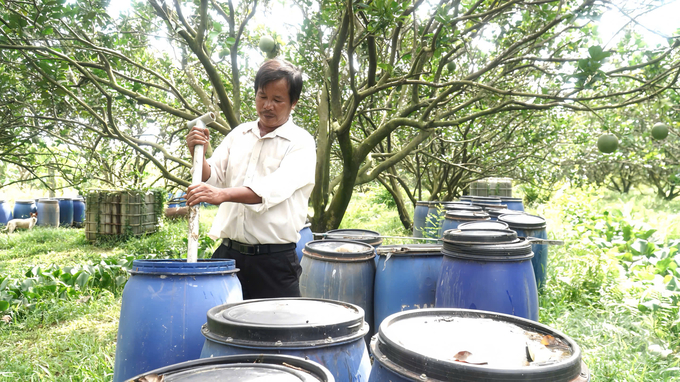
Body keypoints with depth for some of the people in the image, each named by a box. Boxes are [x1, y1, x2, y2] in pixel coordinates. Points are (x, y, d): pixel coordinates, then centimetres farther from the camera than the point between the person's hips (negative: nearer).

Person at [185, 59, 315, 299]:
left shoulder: (301, 143, -4)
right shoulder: (239, 134, 12)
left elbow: (274, 189, -20)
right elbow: (212, 179, 10)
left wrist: (222, 194, -34)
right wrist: (197, 154, -10)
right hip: (227, 253, 4)